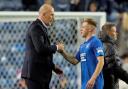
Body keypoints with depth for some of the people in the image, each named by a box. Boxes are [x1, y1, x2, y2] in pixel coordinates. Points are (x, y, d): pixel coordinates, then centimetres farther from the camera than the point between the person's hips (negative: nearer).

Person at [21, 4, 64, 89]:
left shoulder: (41, 27, 18)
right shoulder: (36, 27, -13)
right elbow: (40, 48, -26)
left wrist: (53, 67, 19)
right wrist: (56, 47, -11)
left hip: (41, 73, 10)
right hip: (35, 73, -10)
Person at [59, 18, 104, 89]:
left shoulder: (95, 42, -9)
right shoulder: (83, 46, 17)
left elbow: (101, 62, -17)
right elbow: (75, 61, 21)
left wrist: (93, 79, -24)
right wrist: (63, 52, 7)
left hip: (93, 83, -9)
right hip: (85, 83, 9)